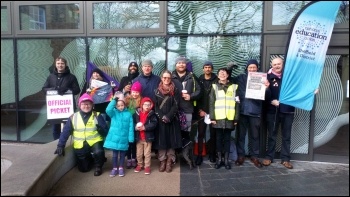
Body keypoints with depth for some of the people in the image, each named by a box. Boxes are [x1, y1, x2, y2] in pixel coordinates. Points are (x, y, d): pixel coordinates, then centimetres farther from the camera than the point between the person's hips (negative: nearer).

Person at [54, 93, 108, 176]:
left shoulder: (97, 116, -4)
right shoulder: (73, 117, 0)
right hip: (80, 146, 3)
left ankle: (98, 166, 0)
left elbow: (106, 131, -7)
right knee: (84, 168, 6)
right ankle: (92, 159, 40)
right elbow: (65, 132, 0)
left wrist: (101, 129, -30)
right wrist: (60, 145, -8)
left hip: (95, 142, -2)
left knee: (98, 152, -34)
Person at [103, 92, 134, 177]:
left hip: (124, 138, 0)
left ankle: (121, 168, 30)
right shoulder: (113, 112, -1)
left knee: (122, 153, 14)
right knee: (115, 153, 9)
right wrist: (114, 99, -21)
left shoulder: (128, 114, -2)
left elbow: (131, 127, -2)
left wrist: (131, 138, -6)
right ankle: (115, 168, 26)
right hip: (114, 137, 0)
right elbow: (108, 110, -25)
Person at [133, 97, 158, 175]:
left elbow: (154, 124, -15)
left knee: (147, 153, 7)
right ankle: (140, 165, 33)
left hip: (148, 137, -2)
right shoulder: (137, 113, -2)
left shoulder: (152, 114, -6)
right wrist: (135, 127, -18)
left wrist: (145, 127, -23)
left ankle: (147, 166, 21)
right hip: (138, 137, 2)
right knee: (139, 153, 15)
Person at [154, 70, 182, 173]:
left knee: (171, 140, 1)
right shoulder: (157, 91, 7)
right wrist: (161, 117, -12)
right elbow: (155, 106, 2)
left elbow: (176, 106, -4)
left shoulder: (175, 90, 3)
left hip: (172, 120, -1)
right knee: (161, 140, 2)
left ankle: (169, 161, 11)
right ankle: (162, 161, 12)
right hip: (160, 119, 1)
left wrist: (168, 117, -15)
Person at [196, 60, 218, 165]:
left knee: (213, 133, 5)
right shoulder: (199, 80, 6)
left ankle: (212, 154, 19)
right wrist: (200, 110, -6)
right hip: (202, 111, 1)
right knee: (201, 134, 0)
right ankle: (199, 155, 7)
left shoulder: (216, 80, 2)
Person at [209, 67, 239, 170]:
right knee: (219, 138, 7)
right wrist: (212, 117, -6)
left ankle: (226, 159, 16)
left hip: (229, 117, 0)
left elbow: (237, 103, 6)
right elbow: (211, 103, 3)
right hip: (218, 117, 0)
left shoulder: (234, 87, 8)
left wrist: (236, 118, 0)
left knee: (227, 138, 7)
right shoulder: (214, 86, 9)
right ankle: (219, 159, 17)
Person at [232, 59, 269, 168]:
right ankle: (240, 155, 17)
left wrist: (266, 88, -19)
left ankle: (254, 156, 20)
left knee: (255, 135, 9)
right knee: (240, 134, 7)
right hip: (242, 110, 0)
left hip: (255, 111, 0)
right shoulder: (241, 77, 6)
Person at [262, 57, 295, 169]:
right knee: (271, 135, 9)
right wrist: (271, 101, -19)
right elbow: (265, 92, -5)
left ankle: (285, 158, 18)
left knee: (286, 135, 8)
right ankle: (269, 156, 20)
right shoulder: (269, 77, 0)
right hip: (272, 110, -1)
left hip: (287, 109, 1)